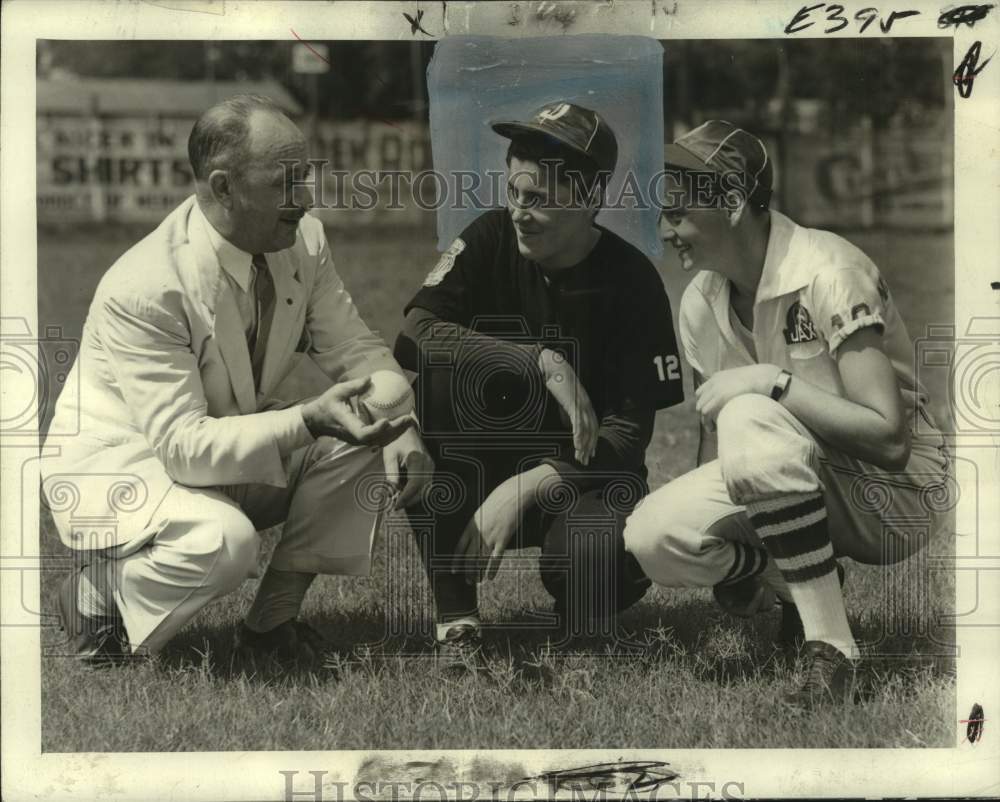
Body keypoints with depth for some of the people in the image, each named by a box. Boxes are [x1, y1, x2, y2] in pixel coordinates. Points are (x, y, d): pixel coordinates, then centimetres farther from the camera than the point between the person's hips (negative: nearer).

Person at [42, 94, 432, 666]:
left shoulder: (304, 241, -11)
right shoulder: (143, 291, -32)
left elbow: (354, 346, 0)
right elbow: (184, 446, -34)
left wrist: (399, 421, -21)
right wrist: (308, 421, -45)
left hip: (240, 446, 7)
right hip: (120, 464, -7)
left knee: (361, 435, -14)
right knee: (222, 541, -36)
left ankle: (273, 620, -2)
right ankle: (99, 593, -3)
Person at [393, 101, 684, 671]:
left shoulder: (631, 281, -12)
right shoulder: (492, 240, -7)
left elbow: (631, 428, -14)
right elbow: (413, 334, -22)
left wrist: (527, 489, -28)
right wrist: (542, 362, -31)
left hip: (587, 468, -2)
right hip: (490, 454, 2)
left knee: (590, 559, -37)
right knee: (445, 372, -29)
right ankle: (456, 621, -25)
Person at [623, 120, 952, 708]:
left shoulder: (827, 274, -21)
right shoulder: (702, 302, 2)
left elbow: (889, 438, -27)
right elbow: (713, 439, 9)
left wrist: (774, 382, -29)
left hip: (895, 492, -7)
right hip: (802, 486, 7)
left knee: (749, 422, -35)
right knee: (651, 537, -17)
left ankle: (833, 651, -29)